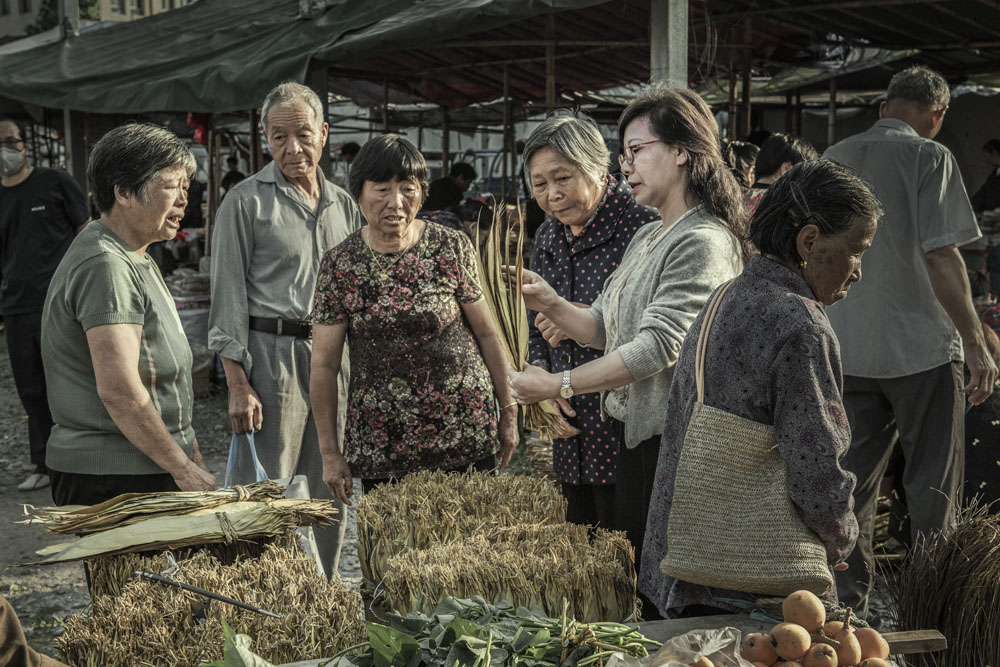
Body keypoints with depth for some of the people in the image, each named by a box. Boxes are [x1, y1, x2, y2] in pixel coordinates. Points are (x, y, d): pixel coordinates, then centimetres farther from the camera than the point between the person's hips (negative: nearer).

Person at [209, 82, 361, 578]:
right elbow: (228, 295, -6)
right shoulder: (246, 201, -2)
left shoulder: (343, 205, 14)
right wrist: (238, 384, -13)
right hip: (272, 355, -5)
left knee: (329, 497, 10)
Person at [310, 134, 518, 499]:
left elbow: (486, 333, 4)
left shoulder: (451, 248, -2)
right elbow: (324, 363, 0)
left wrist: (508, 412, 7)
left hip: (464, 432, 0)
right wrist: (330, 452, 0)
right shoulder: (340, 265, -2)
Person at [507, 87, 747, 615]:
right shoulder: (646, 238, 16)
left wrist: (558, 385, -19)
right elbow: (606, 328, 16)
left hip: (672, 438, -9)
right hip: (633, 432, 9)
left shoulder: (704, 242, -15)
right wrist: (552, 306, -3)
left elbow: (657, 346, -22)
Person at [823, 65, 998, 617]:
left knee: (852, 486, 10)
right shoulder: (929, 157, -9)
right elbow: (941, 258, -15)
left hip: (847, 349, 5)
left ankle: (847, 606, 13)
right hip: (922, 345, -5)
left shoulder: (832, 159, 9)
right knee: (932, 487, 5)